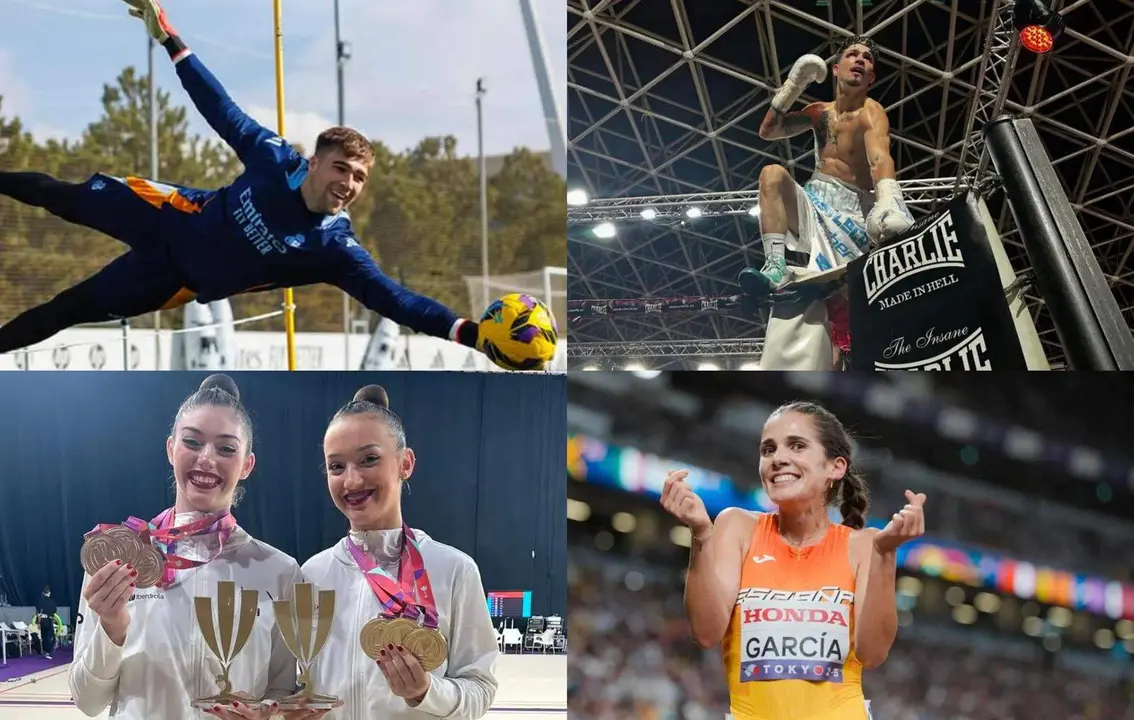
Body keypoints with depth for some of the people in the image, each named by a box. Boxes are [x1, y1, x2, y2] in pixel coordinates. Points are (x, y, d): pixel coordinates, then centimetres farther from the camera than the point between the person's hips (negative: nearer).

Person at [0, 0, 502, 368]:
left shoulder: (335, 248, -30)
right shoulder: (276, 159, -25)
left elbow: (392, 299, -38)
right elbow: (221, 109, -12)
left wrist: (469, 332, -54)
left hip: (181, 276, 0)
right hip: (176, 215, 1)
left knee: (71, 310, 8)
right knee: (68, 199, 18)